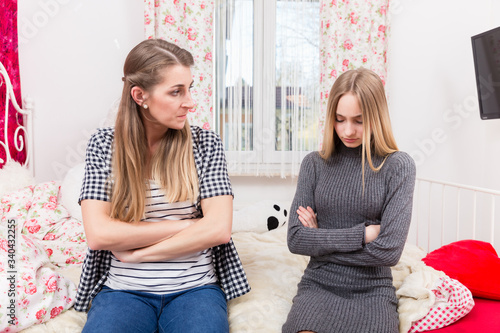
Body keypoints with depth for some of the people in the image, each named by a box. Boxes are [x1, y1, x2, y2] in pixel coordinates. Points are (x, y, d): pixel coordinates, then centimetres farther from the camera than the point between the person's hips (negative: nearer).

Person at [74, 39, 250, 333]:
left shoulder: (205, 143, -1)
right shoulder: (104, 145, 0)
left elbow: (219, 229, -10)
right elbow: (98, 234, -8)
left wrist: (137, 254, -8)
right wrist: (183, 226, -9)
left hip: (194, 287, 1)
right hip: (123, 289, 0)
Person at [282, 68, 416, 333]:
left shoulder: (398, 166, -3)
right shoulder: (314, 164, 4)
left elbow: (389, 251, -11)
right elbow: (295, 240, -4)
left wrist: (321, 240, -6)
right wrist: (361, 234, -10)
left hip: (372, 291, 0)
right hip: (317, 285, 1)